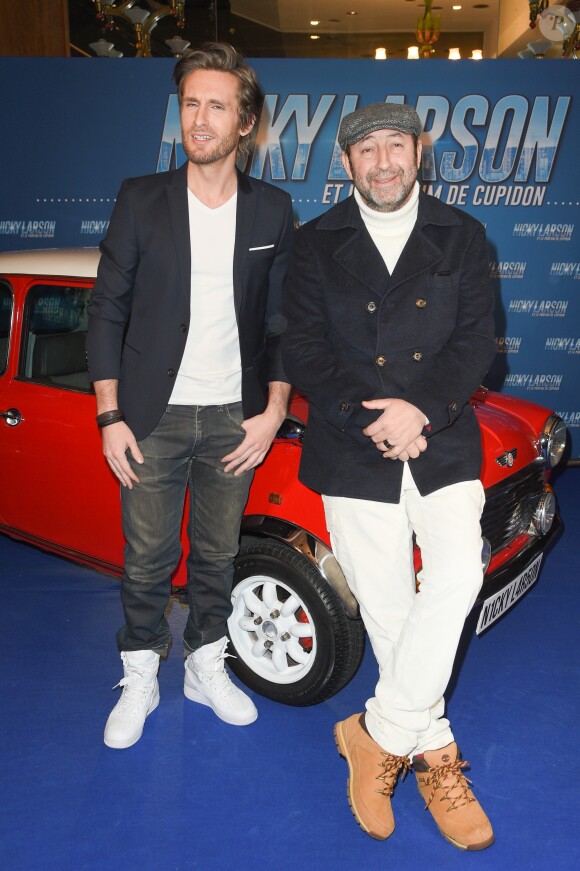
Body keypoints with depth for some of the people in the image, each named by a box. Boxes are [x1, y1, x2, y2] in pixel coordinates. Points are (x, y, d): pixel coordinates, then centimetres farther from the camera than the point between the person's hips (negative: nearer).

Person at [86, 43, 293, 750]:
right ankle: (139, 681, 30)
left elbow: (281, 321, 5)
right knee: (147, 560, 8)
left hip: (234, 419, 1)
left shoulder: (272, 212, 3)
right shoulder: (141, 200, -1)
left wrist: (273, 412, -3)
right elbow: (107, 310, -1)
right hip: (153, 417, -1)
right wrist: (109, 416, -6)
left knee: (217, 555, 14)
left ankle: (206, 669, 35)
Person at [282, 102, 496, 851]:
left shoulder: (460, 236, 9)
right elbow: (303, 352, -1)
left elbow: (477, 340, 1)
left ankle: (379, 733, 1)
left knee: (457, 573, -19)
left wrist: (420, 410, -15)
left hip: (443, 444, 1)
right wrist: (367, 420, -14)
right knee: (387, 611, 3)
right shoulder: (317, 243, 6)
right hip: (353, 453, 0)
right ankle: (434, 757, 22)